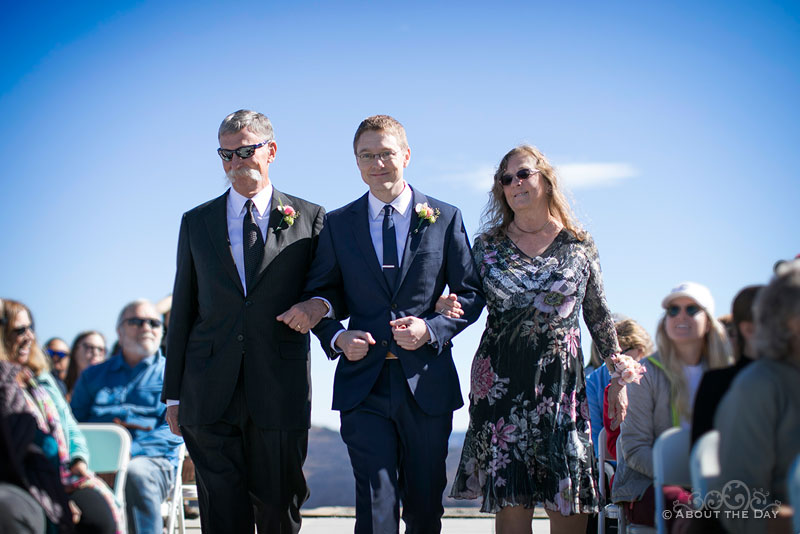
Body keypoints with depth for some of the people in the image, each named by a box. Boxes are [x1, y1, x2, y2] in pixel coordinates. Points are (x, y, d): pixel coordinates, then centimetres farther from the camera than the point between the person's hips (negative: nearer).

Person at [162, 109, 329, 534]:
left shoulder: (309, 218, 7)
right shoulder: (196, 223, 13)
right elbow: (182, 310, 13)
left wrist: (321, 303, -14)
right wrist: (173, 394, 9)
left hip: (280, 389, -1)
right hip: (210, 394, 1)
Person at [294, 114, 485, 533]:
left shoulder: (445, 218, 5)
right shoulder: (338, 224, 7)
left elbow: (471, 293, 6)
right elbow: (317, 294, 10)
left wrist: (432, 328, -12)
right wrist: (336, 337, -9)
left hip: (427, 382, 1)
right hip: (364, 381, 0)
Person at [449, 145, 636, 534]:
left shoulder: (579, 245, 7)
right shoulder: (487, 246, 8)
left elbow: (599, 315, 12)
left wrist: (619, 377, 10)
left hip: (562, 380, 0)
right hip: (501, 381, 0)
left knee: (570, 501, -4)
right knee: (510, 496, -2)